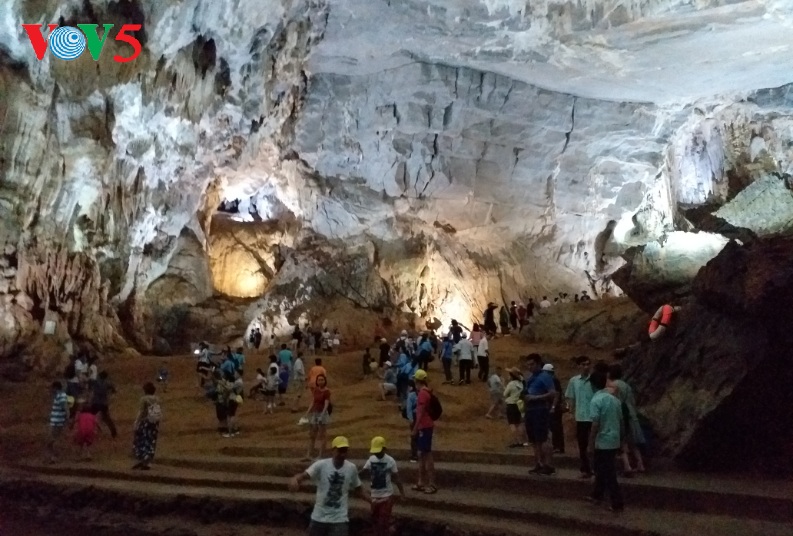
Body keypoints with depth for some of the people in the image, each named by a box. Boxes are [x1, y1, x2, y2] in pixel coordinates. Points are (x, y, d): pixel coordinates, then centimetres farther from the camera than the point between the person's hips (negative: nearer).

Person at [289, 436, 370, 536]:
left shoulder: (351, 468, -3)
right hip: (319, 518, 0)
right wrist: (294, 480, -46)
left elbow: (358, 489, 11)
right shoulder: (321, 465, -11)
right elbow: (304, 475, -23)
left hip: (340, 519, 0)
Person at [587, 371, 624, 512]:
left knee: (608, 474, -1)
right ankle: (597, 495, 32)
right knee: (601, 469, 21)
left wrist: (591, 442, -13)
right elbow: (620, 420, 11)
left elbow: (595, 424, -20)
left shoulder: (595, 401, -17)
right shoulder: (614, 399, 6)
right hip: (614, 441, 8)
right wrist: (619, 436, 22)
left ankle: (617, 503, 0)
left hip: (603, 442, -8)